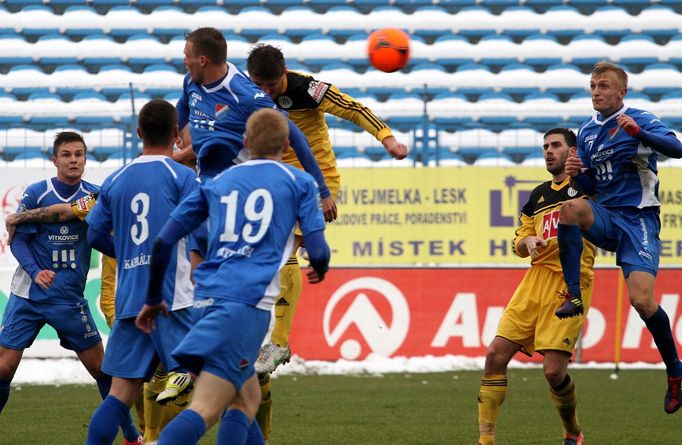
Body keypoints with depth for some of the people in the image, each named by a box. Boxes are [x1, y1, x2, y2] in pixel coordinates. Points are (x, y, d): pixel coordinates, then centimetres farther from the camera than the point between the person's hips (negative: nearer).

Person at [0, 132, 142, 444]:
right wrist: (35, 271, -21)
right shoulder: (36, 193, -6)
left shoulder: (94, 195, 0)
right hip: (28, 296, -2)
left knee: (101, 368, 5)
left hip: (70, 298, 2)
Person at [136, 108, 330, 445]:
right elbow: (318, 252, 3)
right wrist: (320, 269, 27)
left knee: (247, 399, 22)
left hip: (208, 297, 5)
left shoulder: (217, 183, 20)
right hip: (249, 302, -5)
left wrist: (153, 299, 26)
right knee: (204, 411, -15)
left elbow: (163, 241, 15)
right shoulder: (299, 182, 10)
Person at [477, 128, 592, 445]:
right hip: (537, 278, 6)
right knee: (496, 354, -6)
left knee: (554, 370, -13)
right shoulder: (539, 195, 20)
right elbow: (519, 246, 25)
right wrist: (528, 241, 0)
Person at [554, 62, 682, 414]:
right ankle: (573, 295, -23)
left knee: (641, 299, -19)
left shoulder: (639, 120, -5)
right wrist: (577, 173, -3)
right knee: (570, 208, -31)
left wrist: (637, 132, -35)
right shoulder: (587, 132, 14)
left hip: (638, 219, -5)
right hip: (605, 217, 5)